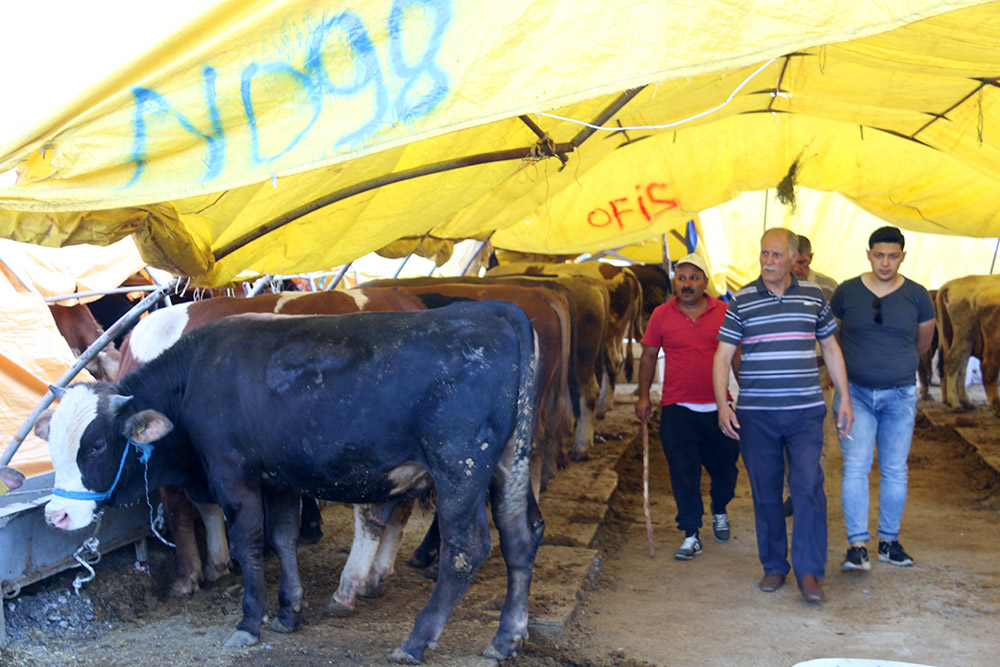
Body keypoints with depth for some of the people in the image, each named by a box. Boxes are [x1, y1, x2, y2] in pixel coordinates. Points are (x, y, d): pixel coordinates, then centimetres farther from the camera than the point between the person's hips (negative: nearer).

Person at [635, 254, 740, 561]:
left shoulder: (723, 312, 2)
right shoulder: (662, 315, 2)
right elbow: (649, 356, 9)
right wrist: (643, 395, 4)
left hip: (718, 407, 1)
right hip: (677, 409, -1)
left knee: (725, 469, 11)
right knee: (683, 475, -2)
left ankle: (719, 511, 40)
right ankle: (691, 535, 8)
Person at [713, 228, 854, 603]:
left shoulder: (813, 297, 7)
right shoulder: (742, 301, 2)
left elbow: (831, 348, 16)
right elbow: (722, 357, 3)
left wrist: (844, 399, 11)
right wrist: (722, 405, -8)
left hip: (805, 411, 0)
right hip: (755, 414, 0)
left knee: (807, 486, -11)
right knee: (765, 493, 6)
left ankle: (809, 571, -3)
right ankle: (774, 567, 19)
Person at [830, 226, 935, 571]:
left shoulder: (917, 296, -1)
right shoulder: (846, 293, -2)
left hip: (900, 395, 1)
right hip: (855, 393, -1)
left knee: (895, 470, 7)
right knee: (855, 466, -11)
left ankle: (889, 540, 20)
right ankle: (857, 545, -10)